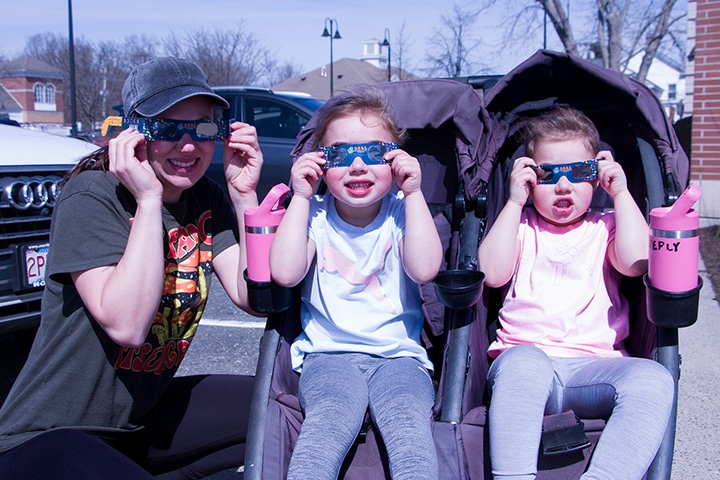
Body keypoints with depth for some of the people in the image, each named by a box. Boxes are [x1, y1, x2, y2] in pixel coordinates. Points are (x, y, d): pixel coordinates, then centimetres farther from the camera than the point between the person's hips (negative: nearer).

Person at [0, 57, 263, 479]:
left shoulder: (205, 199, 1)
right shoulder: (90, 197, -17)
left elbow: (253, 297, -7)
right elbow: (126, 325, -28)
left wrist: (244, 195, -14)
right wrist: (148, 201, -28)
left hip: (146, 415, 7)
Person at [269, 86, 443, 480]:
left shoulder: (401, 212, 5)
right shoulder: (315, 215, 5)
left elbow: (424, 269, -13)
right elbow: (285, 273, -12)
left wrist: (413, 193, -12)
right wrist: (300, 197, -9)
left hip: (398, 355, 1)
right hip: (329, 354, 0)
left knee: (409, 425, -30)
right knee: (331, 419, -31)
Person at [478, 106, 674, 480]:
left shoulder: (605, 228, 21)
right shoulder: (521, 225, 20)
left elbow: (636, 263, -1)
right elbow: (493, 273, 0)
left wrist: (621, 194, 5)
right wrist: (514, 202, 1)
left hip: (595, 365, 2)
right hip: (526, 354, -1)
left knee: (653, 379, -31)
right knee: (522, 362, -38)